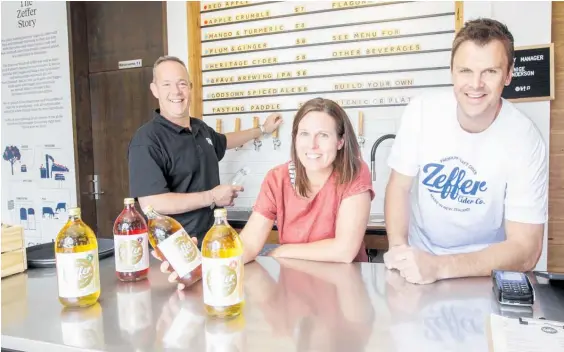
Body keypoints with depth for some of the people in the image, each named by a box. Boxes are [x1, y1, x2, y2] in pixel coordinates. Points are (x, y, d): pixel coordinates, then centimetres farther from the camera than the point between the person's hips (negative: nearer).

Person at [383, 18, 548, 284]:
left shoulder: (525, 140, -16)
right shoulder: (421, 111, -12)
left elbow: (525, 248, -17)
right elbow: (399, 186, -3)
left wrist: (439, 267, -30)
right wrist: (398, 249, -19)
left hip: (484, 269, -1)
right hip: (419, 255, 1)